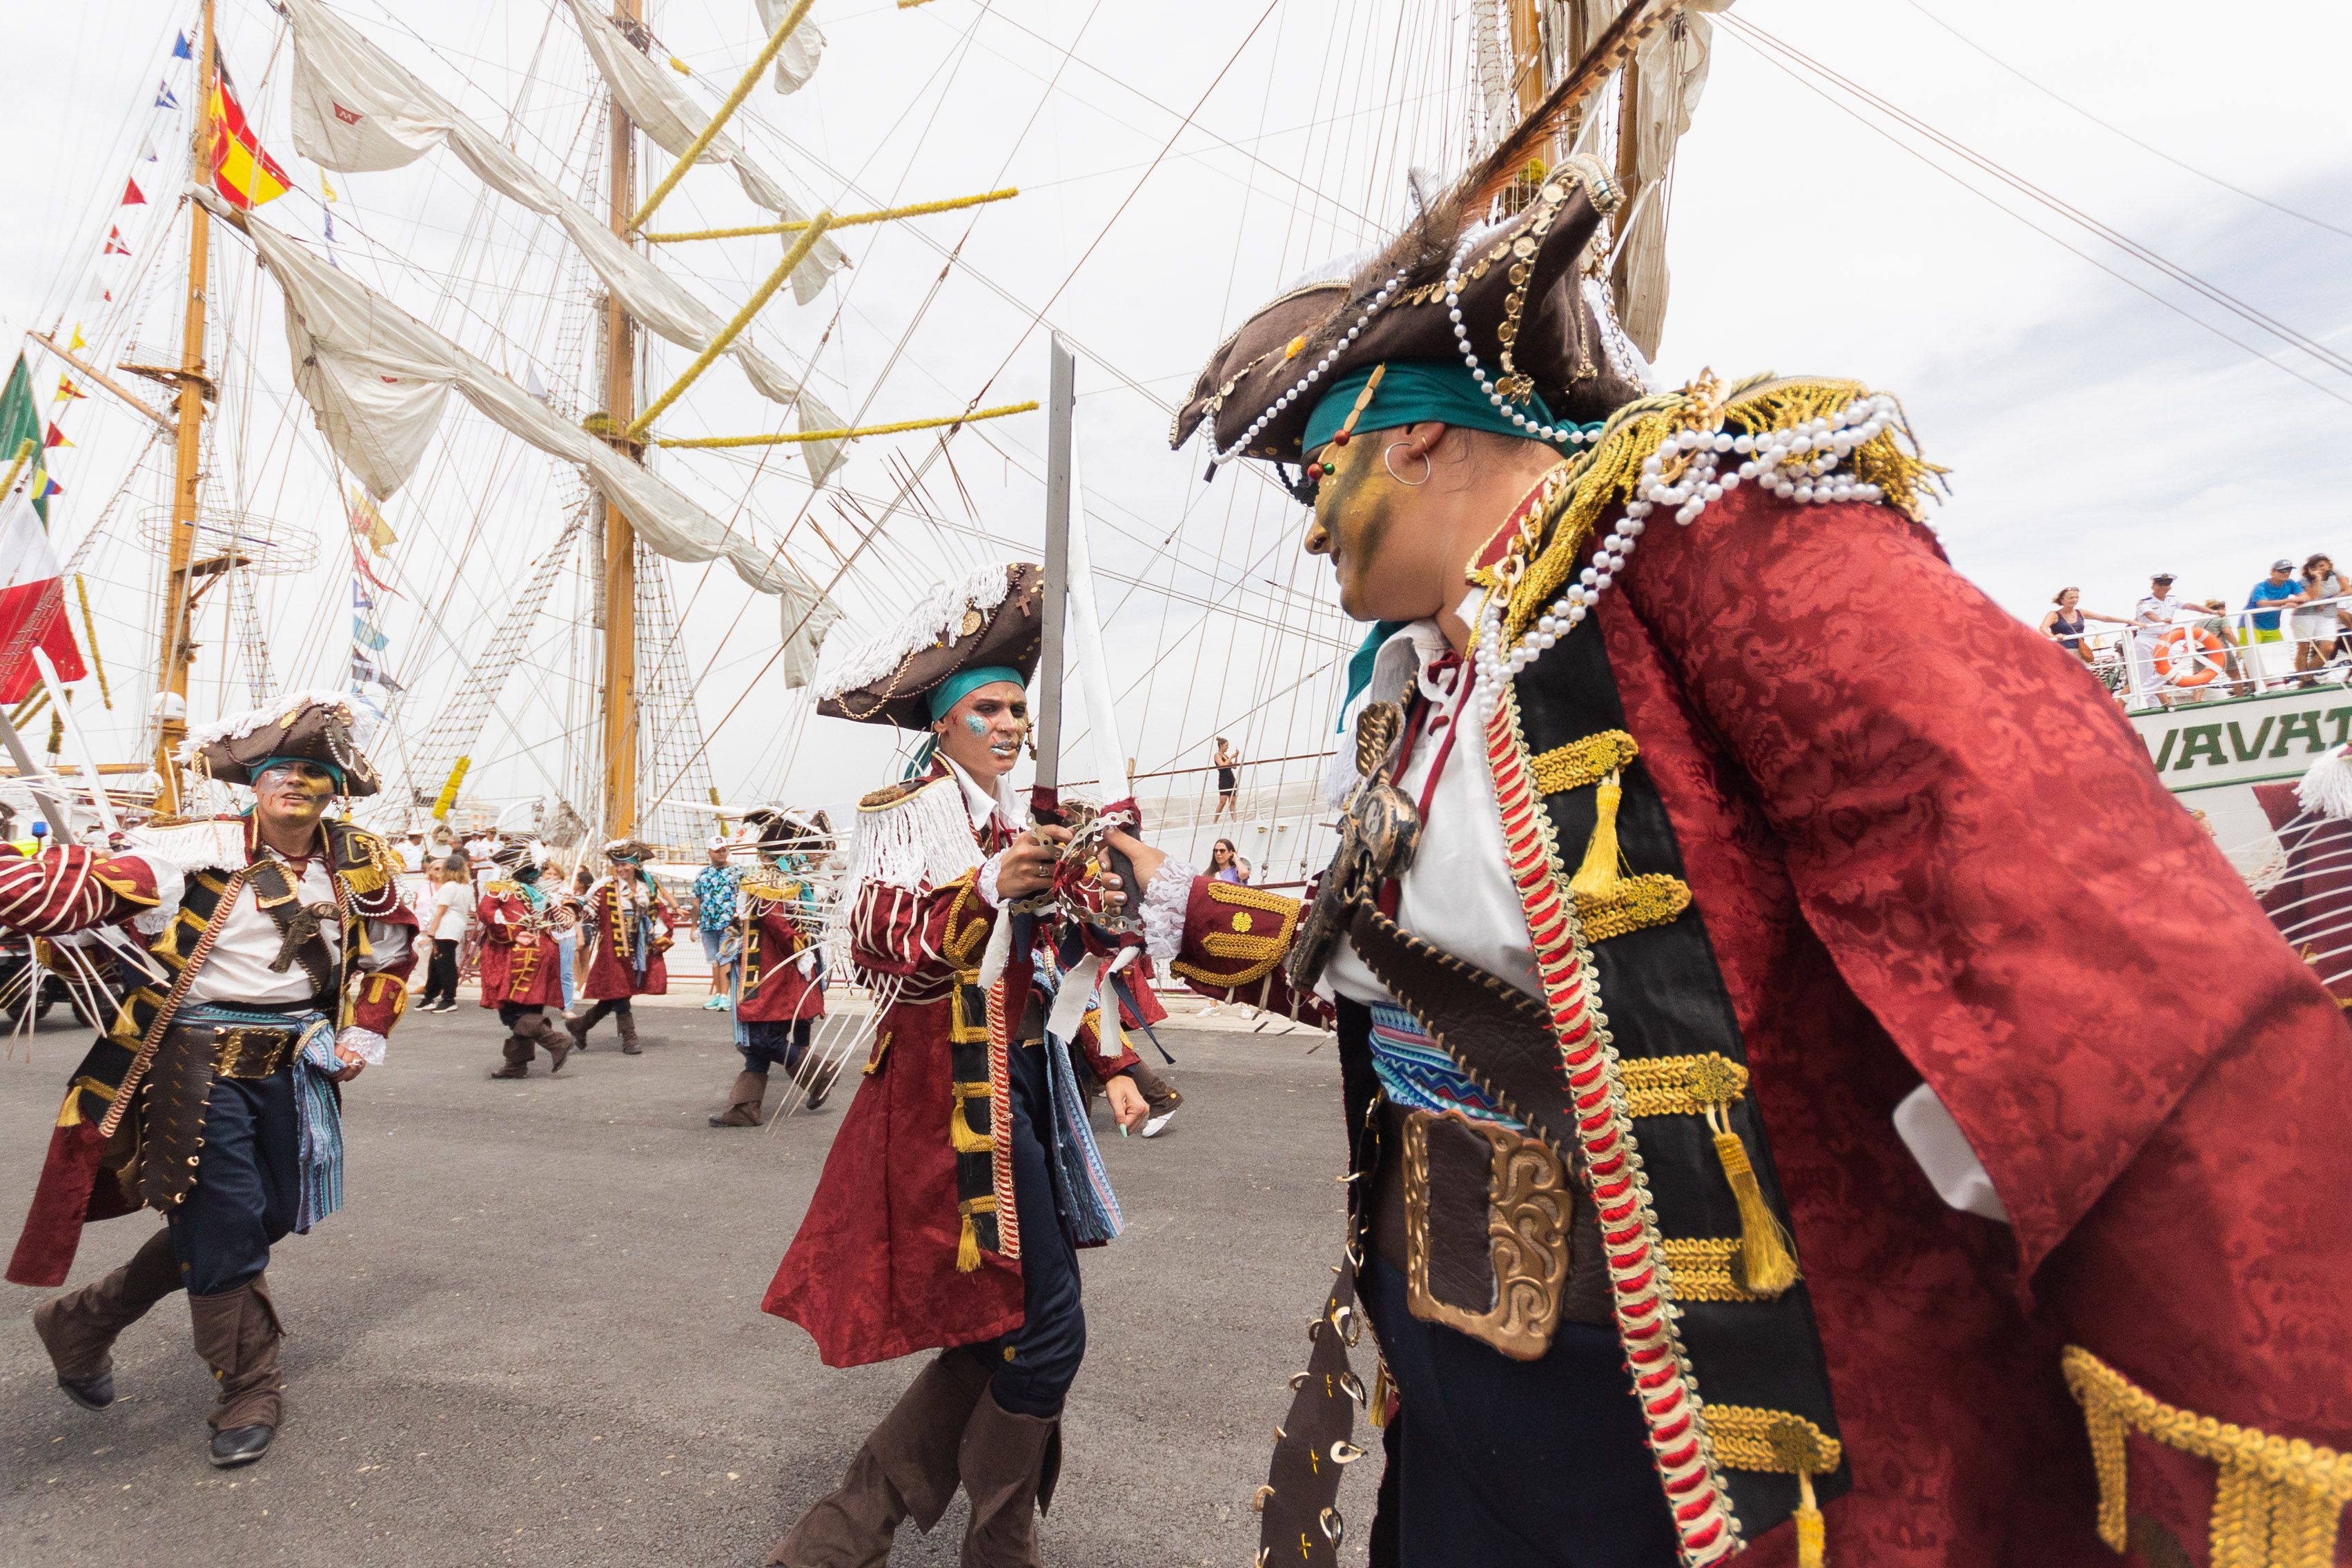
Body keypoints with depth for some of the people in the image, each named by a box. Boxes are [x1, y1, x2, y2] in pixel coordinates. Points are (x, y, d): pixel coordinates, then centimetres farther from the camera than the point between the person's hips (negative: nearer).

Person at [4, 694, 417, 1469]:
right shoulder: (196, 850, -10)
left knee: (272, 1216, 13)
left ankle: (85, 1318, 36)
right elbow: (81, 890, -21)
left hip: (296, 1066, 5)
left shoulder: (360, 866, 3)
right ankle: (250, 1395, 20)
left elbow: (393, 947, 16)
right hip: (199, 1062, -5)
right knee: (225, 1225, 0)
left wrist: (363, 1035, 9)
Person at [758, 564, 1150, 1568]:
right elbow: (876, 942, -19)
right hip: (953, 1078, -9)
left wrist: (1110, 1065, 15)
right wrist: (988, 885, -32)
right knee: (1046, 1328, -6)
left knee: (1000, 1329, 11)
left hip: (1024, 1073, 9)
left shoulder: (1025, 822, 18)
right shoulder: (910, 811, -6)